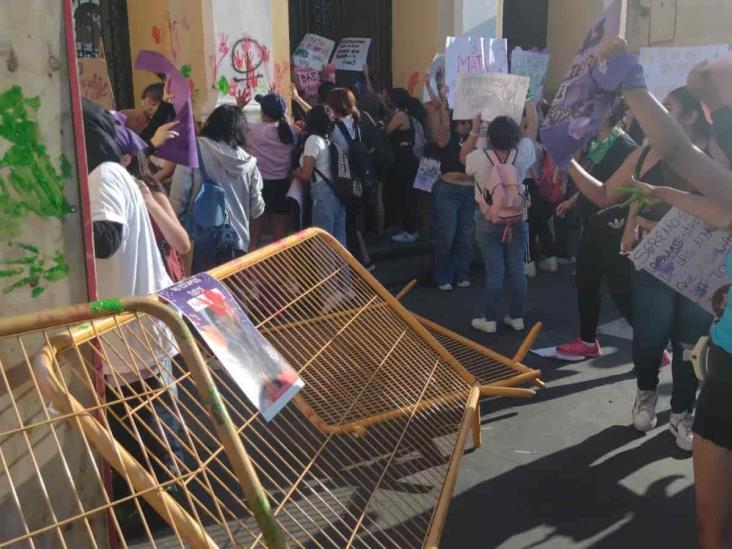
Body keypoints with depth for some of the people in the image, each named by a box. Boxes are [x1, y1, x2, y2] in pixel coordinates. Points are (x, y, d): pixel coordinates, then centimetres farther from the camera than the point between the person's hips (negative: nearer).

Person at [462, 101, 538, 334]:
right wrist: (528, 97, 16)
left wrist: (474, 130, 8)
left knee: (494, 271, 0)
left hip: (489, 220, -2)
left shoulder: (479, 158, -16)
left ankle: (490, 319, 6)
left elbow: (463, 155, 8)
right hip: (518, 219, 2)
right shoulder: (522, 155, -11)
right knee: (517, 269, 7)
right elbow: (533, 126, 5)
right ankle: (517, 317, 15)